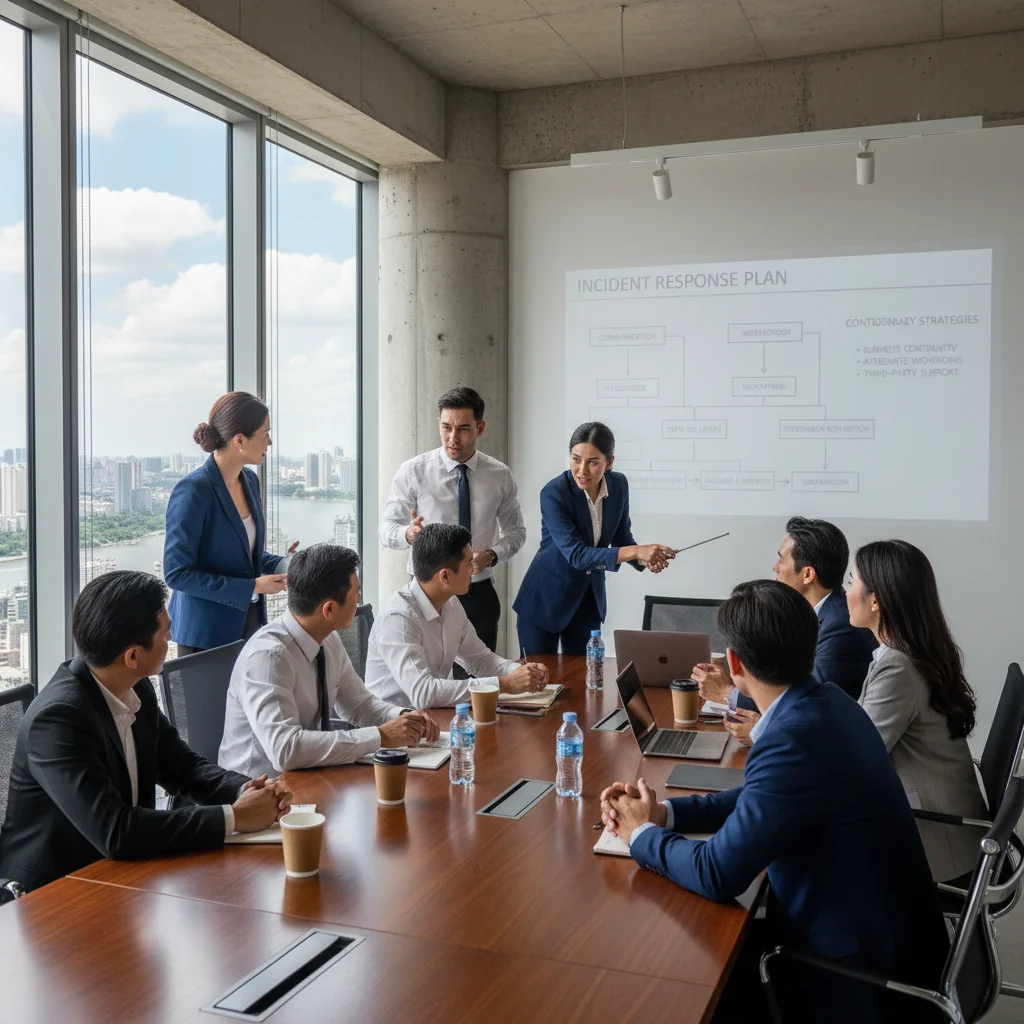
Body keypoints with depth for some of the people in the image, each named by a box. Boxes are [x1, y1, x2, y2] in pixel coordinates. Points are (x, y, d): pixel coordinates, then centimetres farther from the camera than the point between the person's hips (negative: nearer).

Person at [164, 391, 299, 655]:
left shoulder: (250, 480, 5)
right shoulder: (193, 491, -18)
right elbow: (177, 573, -19)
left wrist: (281, 564, -1)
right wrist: (253, 587, -19)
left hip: (250, 621, 7)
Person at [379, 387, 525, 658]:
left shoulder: (500, 475, 0)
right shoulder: (413, 471, -7)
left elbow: (515, 531, 9)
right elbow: (386, 529, -4)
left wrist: (492, 555, -12)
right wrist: (408, 533, -28)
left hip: (479, 595, 2)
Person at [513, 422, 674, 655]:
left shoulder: (619, 485, -7)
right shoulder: (554, 493, -24)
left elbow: (622, 539, 4)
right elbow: (576, 554, -28)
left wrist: (644, 558, -18)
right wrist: (636, 551, -35)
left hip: (589, 598, 5)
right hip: (546, 598, -5)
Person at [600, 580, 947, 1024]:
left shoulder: (796, 737, -31)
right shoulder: (822, 701, -2)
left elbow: (718, 874, -26)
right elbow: (761, 799, 12)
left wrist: (643, 834, -8)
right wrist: (665, 812, 2)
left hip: (859, 970, -8)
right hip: (875, 926, 8)